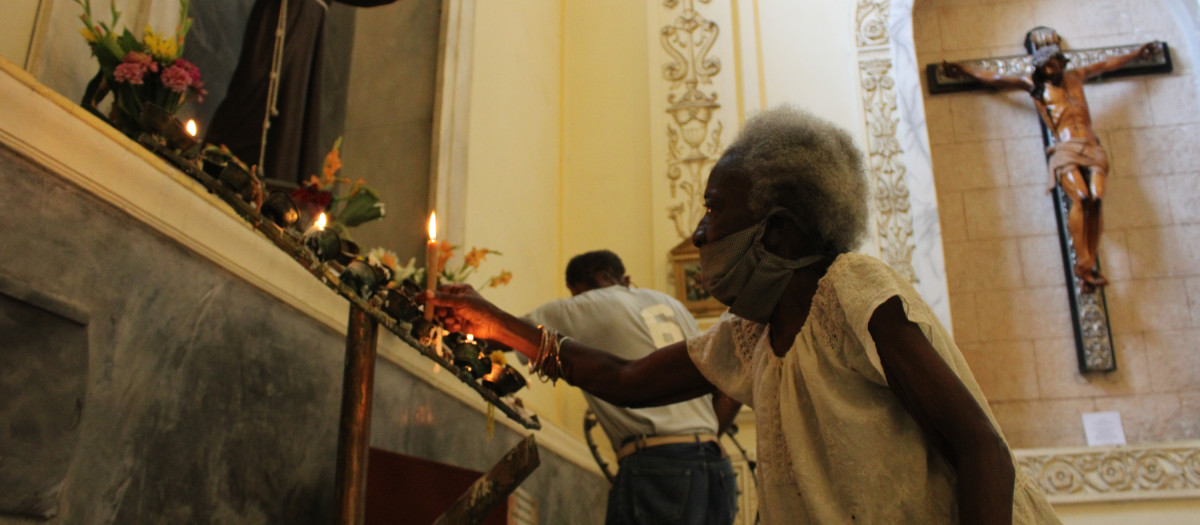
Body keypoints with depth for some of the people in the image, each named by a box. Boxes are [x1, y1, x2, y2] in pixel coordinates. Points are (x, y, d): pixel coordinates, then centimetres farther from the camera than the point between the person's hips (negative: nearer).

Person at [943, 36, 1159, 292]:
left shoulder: (1076, 76, 26)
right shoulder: (1034, 84, 18)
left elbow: (1107, 64, 41)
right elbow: (996, 79, 19)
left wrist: (1138, 53, 51)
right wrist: (964, 69, 18)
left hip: (1092, 148, 3)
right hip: (1065, 150, -3)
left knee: (1096, 199, -20)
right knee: (1081, 198, -27)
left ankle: (1090, 266, -22)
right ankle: (1083, 264, -26)